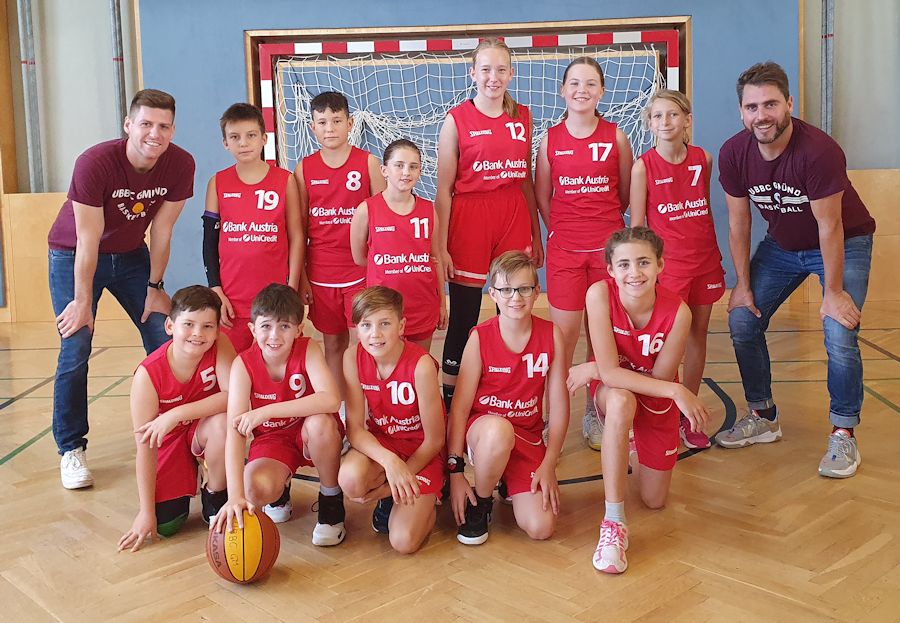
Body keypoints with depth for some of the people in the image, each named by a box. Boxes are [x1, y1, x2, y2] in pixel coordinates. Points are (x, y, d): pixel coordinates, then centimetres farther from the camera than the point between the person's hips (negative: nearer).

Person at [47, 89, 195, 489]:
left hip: (131, 255, 4)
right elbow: (88, 241, -24)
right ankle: (71, 449, 4)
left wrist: (154, 287, -4)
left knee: (164, 341, -4)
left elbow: (161, 231, -8)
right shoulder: (95, 163, -29)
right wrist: (83, 301, -18)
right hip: (74, 256, -4)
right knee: (75, 351, -9)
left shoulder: (180, 165, -18)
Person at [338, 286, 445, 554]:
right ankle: (388, 501, 5)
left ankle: (426, 502, 16)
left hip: (422, 451, -3)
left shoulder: (421, 365, -26)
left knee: (404, 541, -19)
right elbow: (354, 427, -13)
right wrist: (389, 461, -32)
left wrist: (391, 486, -12)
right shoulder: (353, 357, -14)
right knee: (350, 478, -32)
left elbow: (434, 440, -16)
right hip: (379, 443, 3)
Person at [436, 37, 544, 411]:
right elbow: (444, 189, -3)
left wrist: (536, 236, 15)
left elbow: (527, 180, 16)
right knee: (463, 317, 2)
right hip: (469, 218, -3)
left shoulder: (523, 117, 10)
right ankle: (451, 400, 16)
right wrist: (440, 247, -8)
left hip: (514, 218, 4)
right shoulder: (457, 120, -2)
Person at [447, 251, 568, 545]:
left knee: (540, 528, -16)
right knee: (498, 428, -40)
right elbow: (460, 405, -12)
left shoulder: (551, 335, -6)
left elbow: (559, 405, -3)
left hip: (527, 436, 2)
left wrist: (548, 465, -7)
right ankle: (480, 504, -10)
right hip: (484, 430, -2)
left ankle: (510, 482, 18)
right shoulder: (480, 337, -11)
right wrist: (455, 470, -16)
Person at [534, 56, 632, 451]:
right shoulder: (550, 139, 2)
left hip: (608, 245, 1)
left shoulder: (616, 137, 2)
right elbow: (541, 197, 10)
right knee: (564, 335, -1)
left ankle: (594, 413, 21)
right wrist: (561, 230, 7)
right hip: (564, 249, 0)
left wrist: (602, 222, 12)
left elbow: (626, 195, 11)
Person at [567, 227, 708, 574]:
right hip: (613, 391, -1)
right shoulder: (600, 294, -29)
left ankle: (632, 447, 41)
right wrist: (677, 391, -36)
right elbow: (610, 372, -31)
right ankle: (613, 523, -29)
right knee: (621, 401, -40)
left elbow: (660, 379, -22)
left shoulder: (677, 312, -28)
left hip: (657, 400, 2)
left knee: (654, 502, 6)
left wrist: (594, 370, -24)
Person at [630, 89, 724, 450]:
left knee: (698, 336, 10)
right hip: (667, 263, -4)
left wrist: (711, 252, 14)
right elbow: (637, 224, -5)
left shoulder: (704, 159, 3)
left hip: (705, 260, 5)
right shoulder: (643, 166, -8)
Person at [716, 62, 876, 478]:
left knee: (839, 335, -18)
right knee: (742, 321, -1)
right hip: (782, 245, 5)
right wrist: (743, 284, -5)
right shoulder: (733, 154, -17)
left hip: (844, 244, -5)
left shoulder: (819, 151, -31)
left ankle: (843, 436, -1)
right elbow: (738, 222, -6)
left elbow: (829, 227, -24)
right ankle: (763, 419, 16)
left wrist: (833, 291, -19)